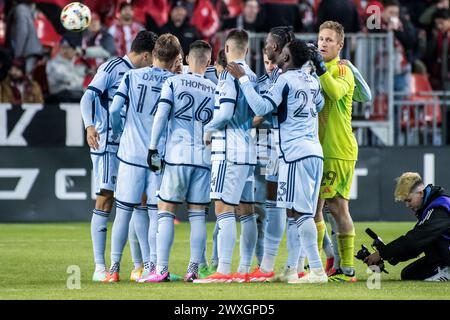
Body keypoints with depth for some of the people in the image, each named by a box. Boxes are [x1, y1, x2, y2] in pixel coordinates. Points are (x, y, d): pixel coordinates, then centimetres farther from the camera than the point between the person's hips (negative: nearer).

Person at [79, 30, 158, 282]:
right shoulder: (112, 68, -7)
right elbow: (88, 97, -16)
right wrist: (90, 126, -30)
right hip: (107, 145, -8)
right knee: (105, 200, -10)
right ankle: (100, 267, -9)